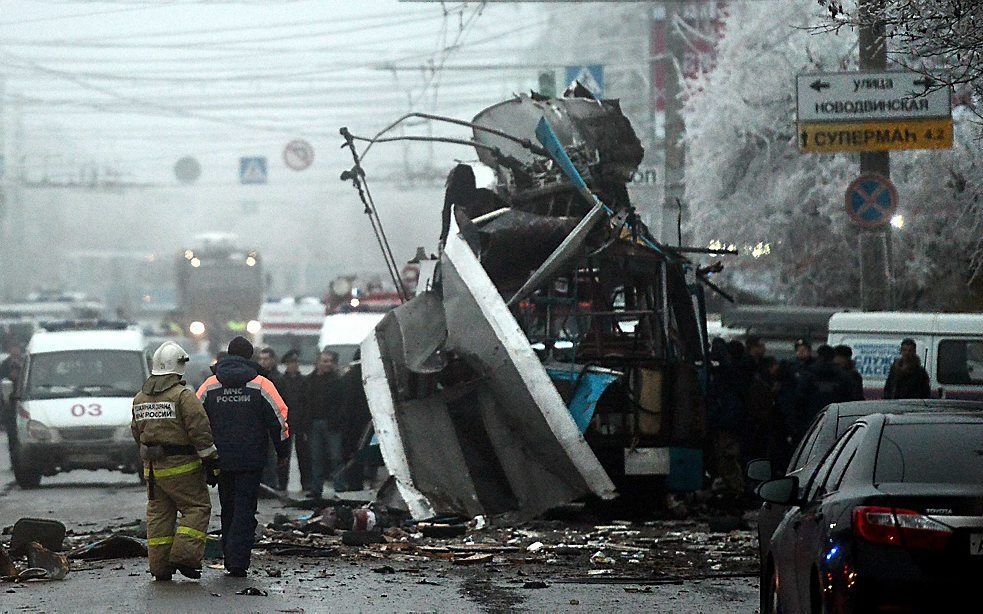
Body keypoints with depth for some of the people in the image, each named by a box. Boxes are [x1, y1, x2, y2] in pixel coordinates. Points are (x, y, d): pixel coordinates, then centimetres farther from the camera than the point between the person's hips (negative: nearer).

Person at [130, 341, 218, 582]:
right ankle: (185, 555, -11)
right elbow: (200, 432, -15)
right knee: (196, 508, 1)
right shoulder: (183, 396, -12)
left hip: (152, 468, 7)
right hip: (181, 466, -7)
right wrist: (209, 462, -9)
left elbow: (137, 432, 19)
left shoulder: (140, 399, 11)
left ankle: (160, 565, 10)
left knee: (158, 513, 11)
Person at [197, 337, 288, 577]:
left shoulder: (210, 385, 4)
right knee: (245, 510, -3)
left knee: (228, 510, 15)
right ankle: (238, 562, -13)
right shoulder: (261, 385, -4)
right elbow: (279, 419, -3)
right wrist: (282, 452, 8)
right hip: (251, 460, -3)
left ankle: (230, 559, 18)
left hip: (221, 458, 3)